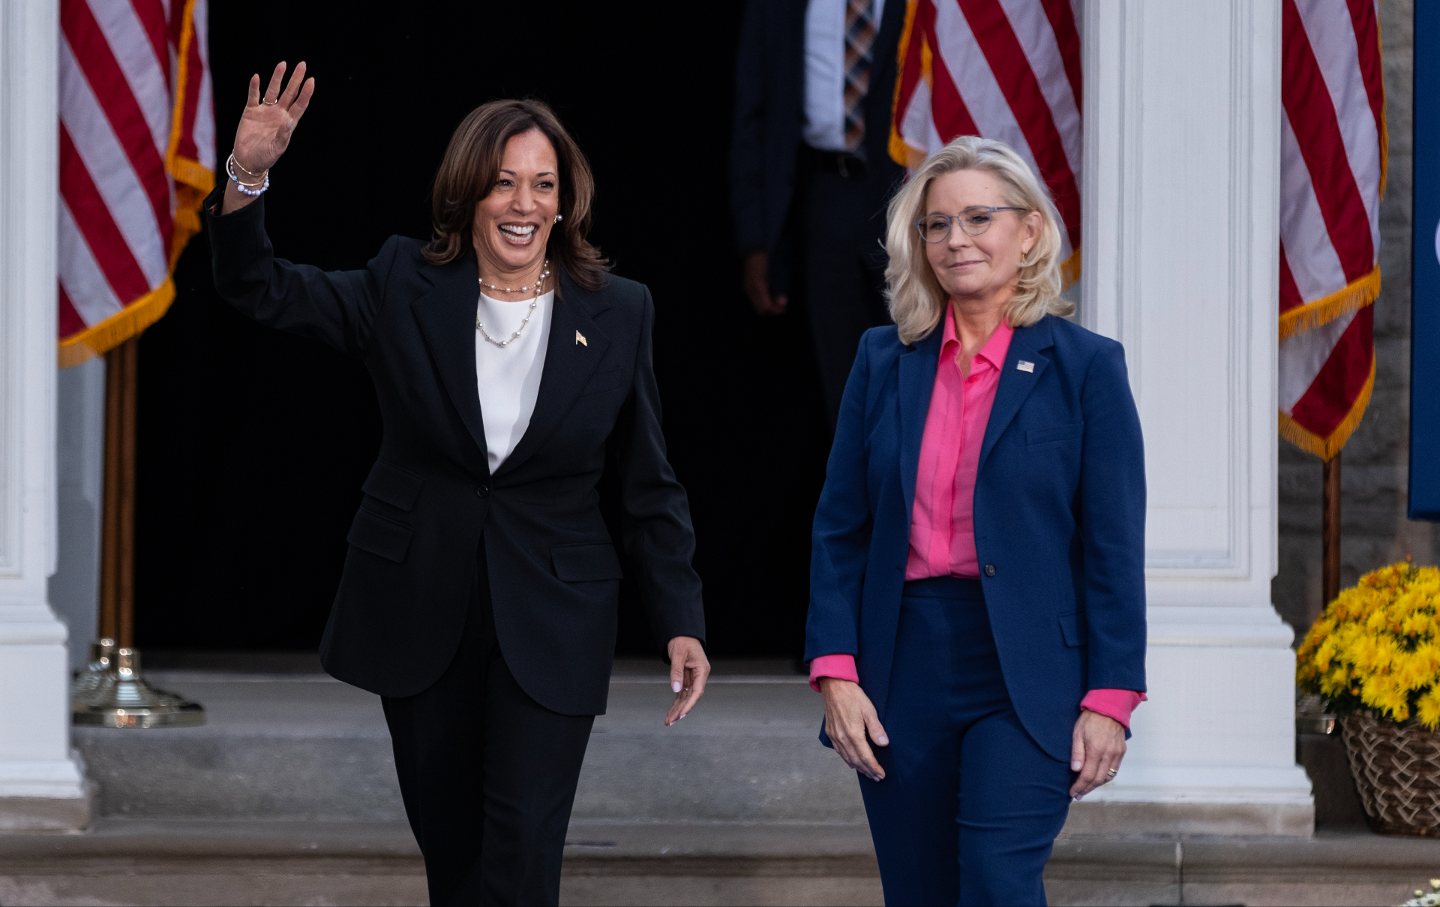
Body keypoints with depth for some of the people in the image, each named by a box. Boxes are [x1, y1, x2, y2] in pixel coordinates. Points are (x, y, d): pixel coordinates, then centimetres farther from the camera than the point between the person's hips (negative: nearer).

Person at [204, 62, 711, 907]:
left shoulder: (619, 313, -2)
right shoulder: (404, 290, -2)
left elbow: (651, 488, 2)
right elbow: (260, 288, -9)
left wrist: (681, 622, -5)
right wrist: (248, 175, -27)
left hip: (550, 630, -2)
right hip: (421, 614, 2)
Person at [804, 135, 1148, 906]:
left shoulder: (1085, 367, 0)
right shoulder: (884, 361, 9)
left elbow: (1114, 547, -2)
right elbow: (840, 529, 8)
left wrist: (1109, 699, -8)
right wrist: (835, 670, -2)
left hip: (1026, 675, -4)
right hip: (903, 668, 4)